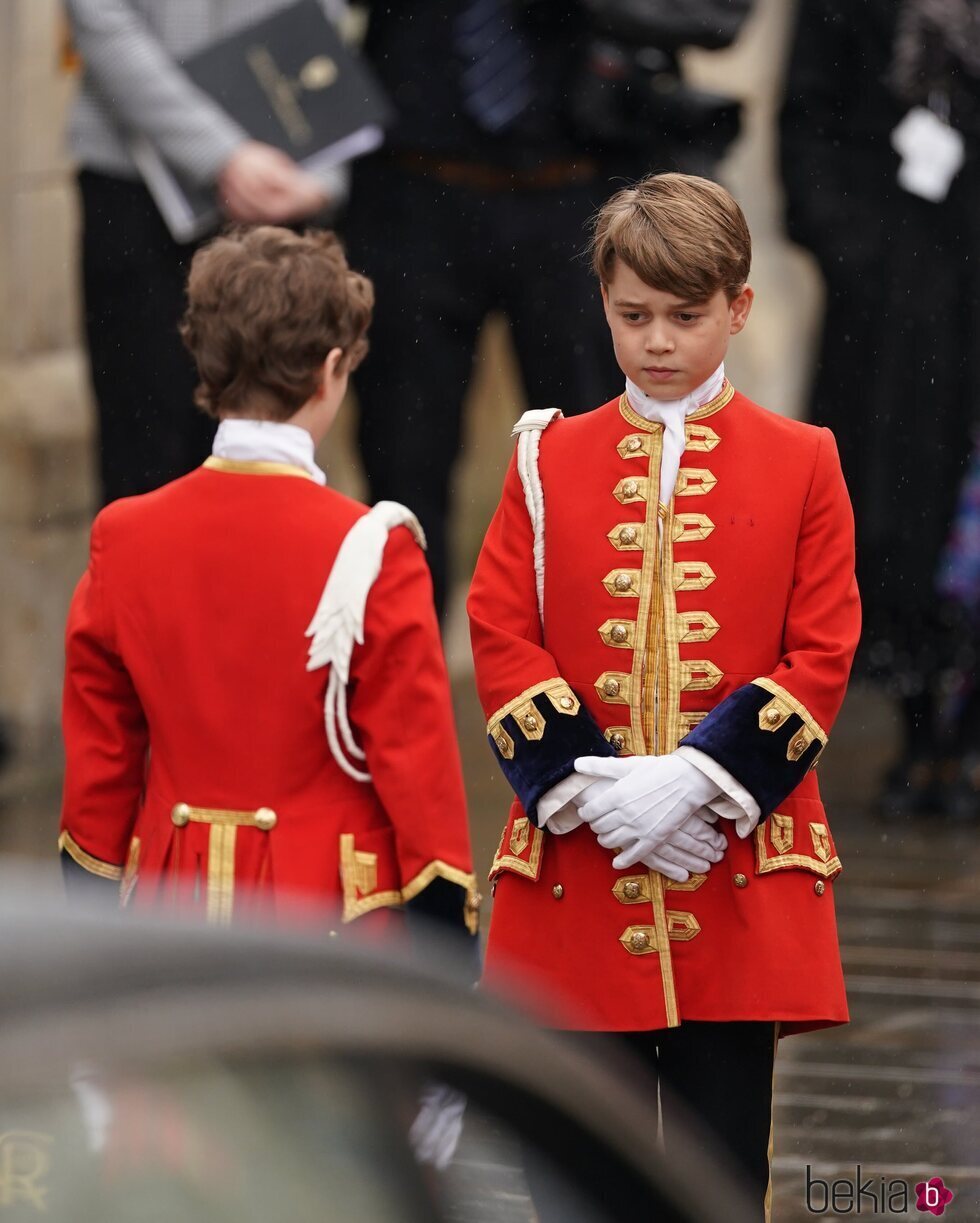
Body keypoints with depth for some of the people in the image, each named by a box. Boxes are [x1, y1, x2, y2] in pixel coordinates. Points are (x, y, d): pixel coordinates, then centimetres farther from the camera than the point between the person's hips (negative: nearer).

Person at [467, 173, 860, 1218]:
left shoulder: (800, 464, 4)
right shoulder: (549, 458, 7)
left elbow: (822, 656, -2)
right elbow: (499, 635, 1)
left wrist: (698, 780, -14)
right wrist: (587, 784, -12)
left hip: (736, 867, -1)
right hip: (579, 863, 1)